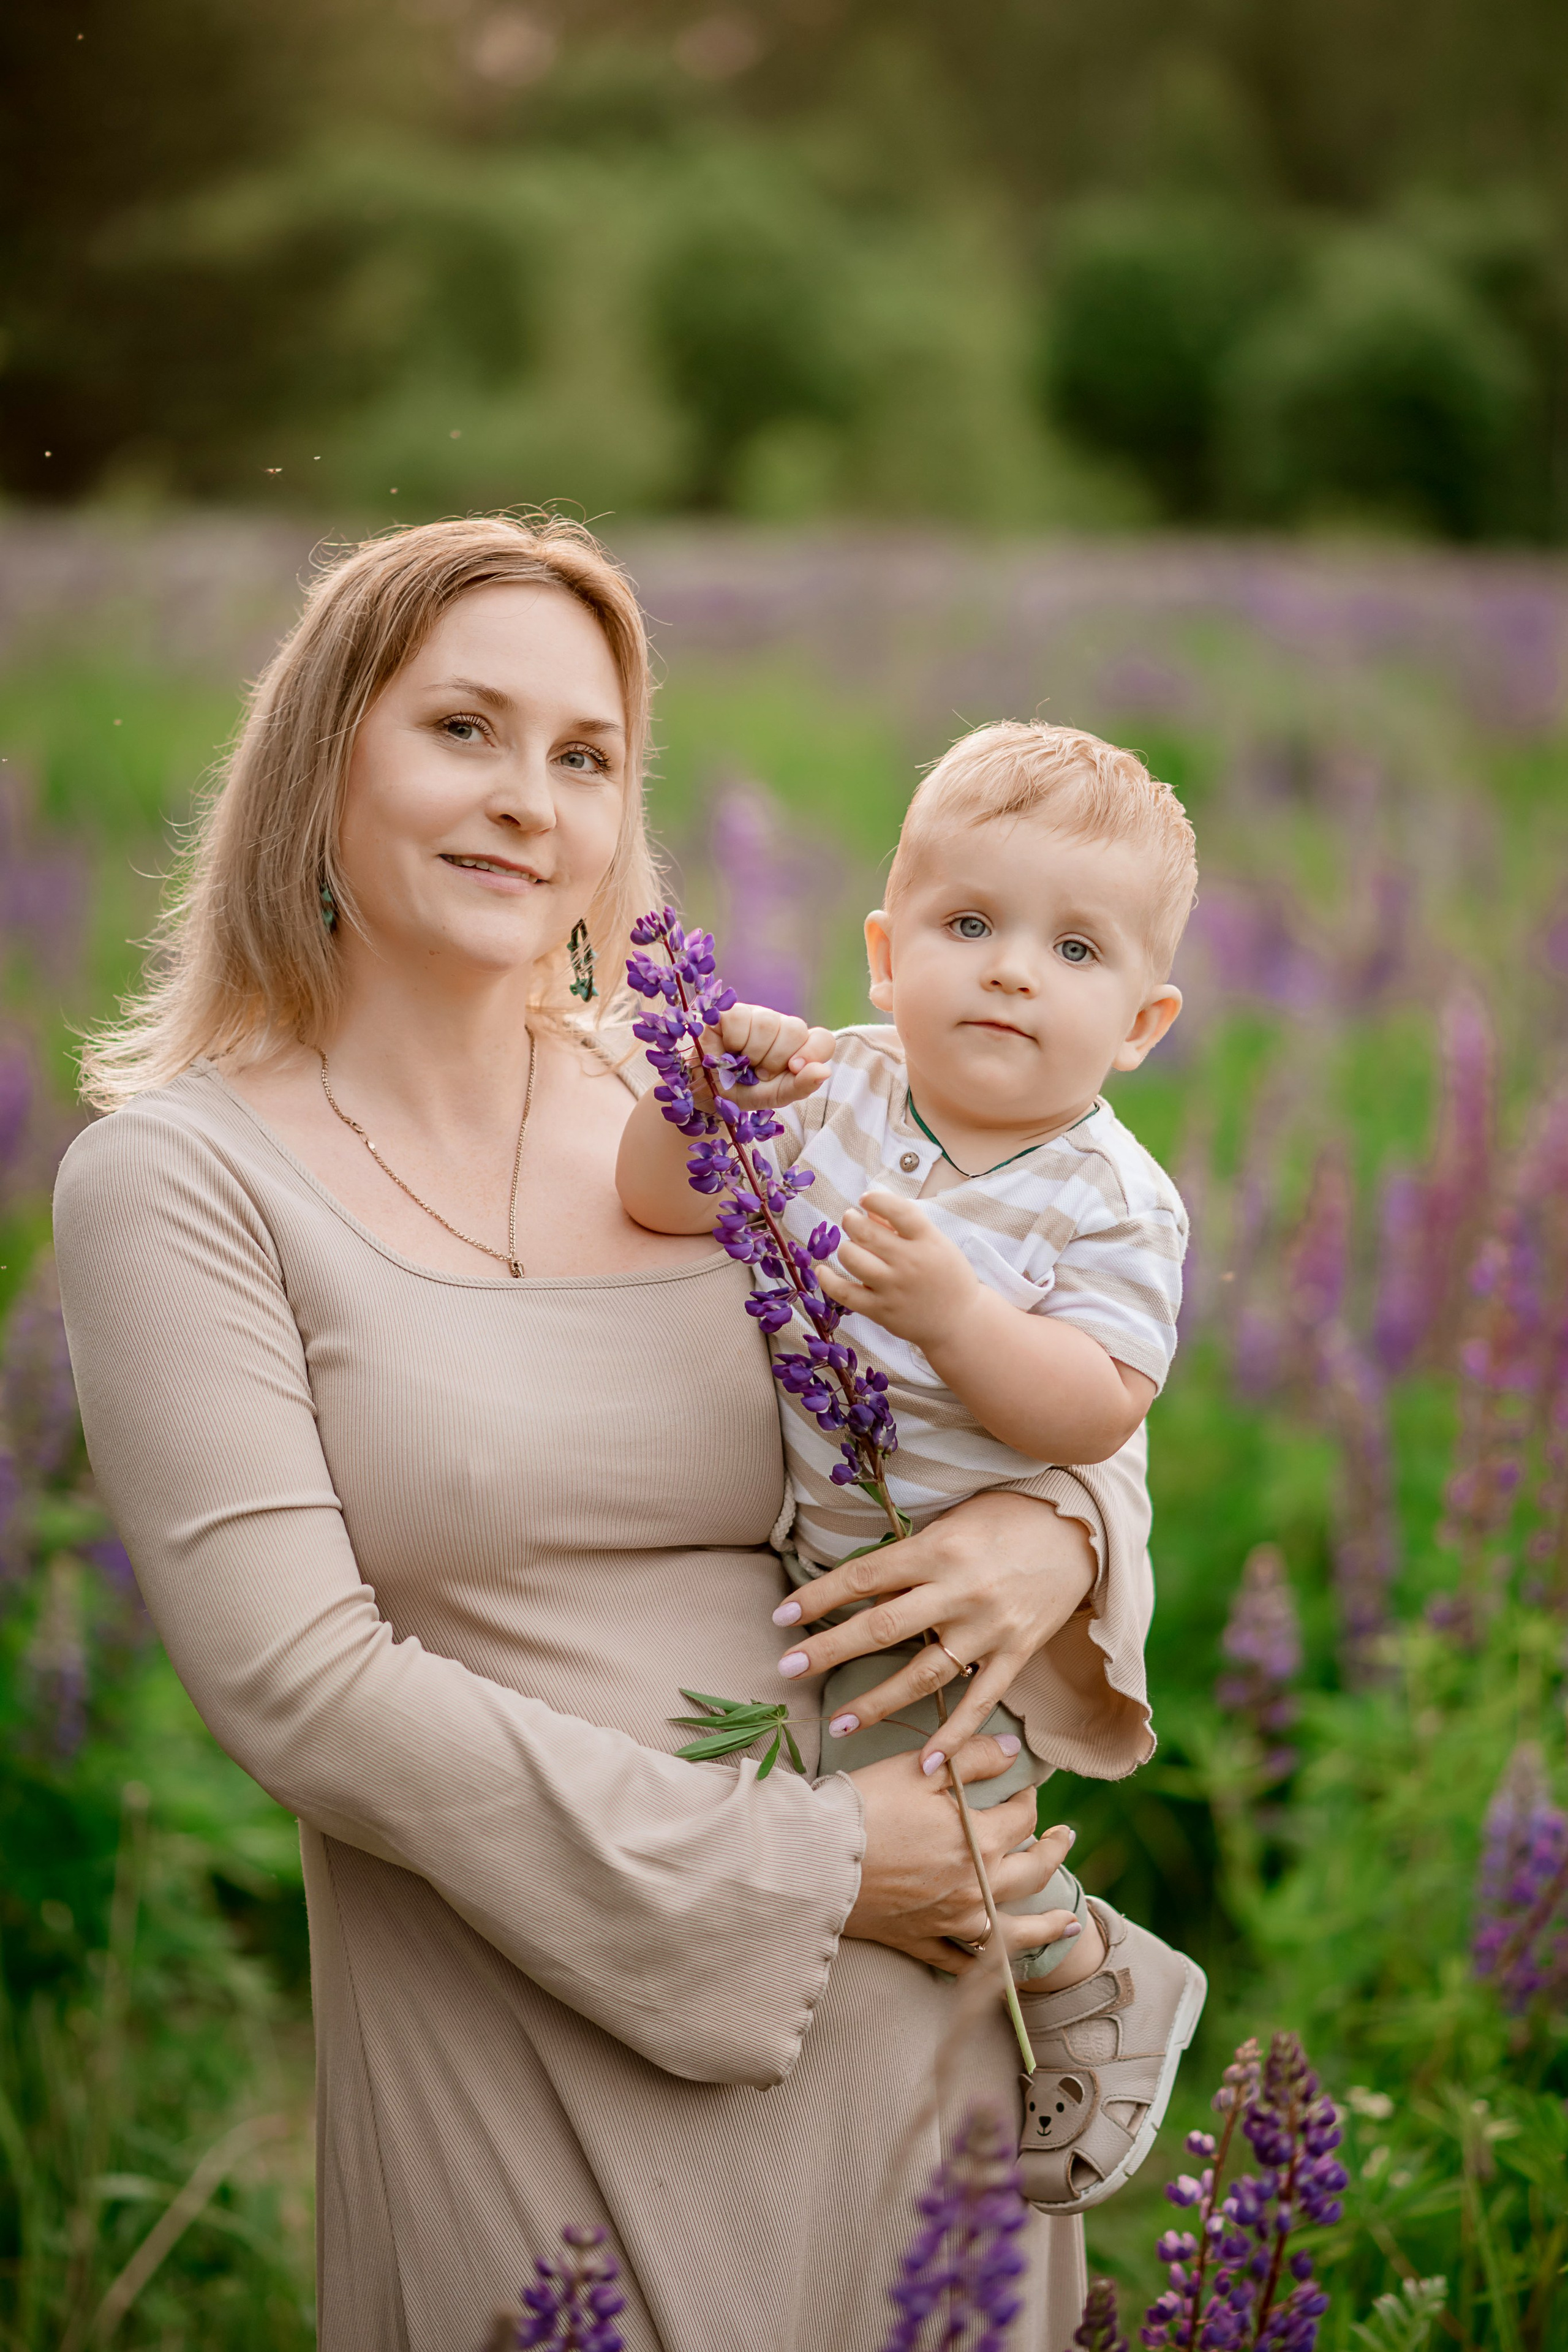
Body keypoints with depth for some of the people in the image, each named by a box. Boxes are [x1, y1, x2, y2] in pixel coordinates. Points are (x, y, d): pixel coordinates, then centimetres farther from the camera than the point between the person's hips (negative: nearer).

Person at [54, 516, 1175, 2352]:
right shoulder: (175, 1180, -6)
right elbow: (298, 1684, -14)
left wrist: (1059, 1529, -10)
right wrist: (796, 1860, -16)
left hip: (913, 2013, 4)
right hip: (529, 2070, -4)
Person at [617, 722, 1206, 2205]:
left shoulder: (1107, 1201, -17)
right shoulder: (834, 1093, -6)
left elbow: (1095, 1414, -25)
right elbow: (664, 1206, -8)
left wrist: (952, 1308, -38)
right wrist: (700, 1097, -28)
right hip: (799, 1559, 5)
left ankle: (1100, 1983, 24)